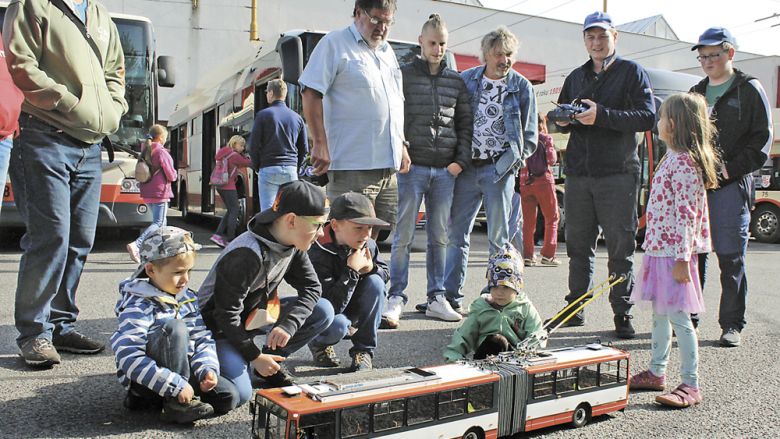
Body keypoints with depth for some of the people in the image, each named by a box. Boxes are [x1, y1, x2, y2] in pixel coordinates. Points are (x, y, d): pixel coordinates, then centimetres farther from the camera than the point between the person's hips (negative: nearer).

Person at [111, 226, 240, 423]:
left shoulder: (187, 298, 3)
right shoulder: (138, 307, -20)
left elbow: (202, 338, 4)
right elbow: (129, 358, -29)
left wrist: (208, 369, -16)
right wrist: (176, 386, -32)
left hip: (181, 369, 8)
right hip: (144, 381, -7)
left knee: (229, 396, -10)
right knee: (174, 327, -31)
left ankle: (153, 399, 3)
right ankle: (176, 405, -22)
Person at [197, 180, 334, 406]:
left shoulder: (293, 245, -7)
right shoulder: (247, 254, -32)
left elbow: (312, 287, -4)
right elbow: (226, 313, -25)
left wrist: (288, 325, -21)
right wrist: (254, 356, -18)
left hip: (256, 314, 8)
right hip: (217, 325, -7)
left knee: (324, 311, -9)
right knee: (239, 394, -26)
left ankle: (272, 363, 5)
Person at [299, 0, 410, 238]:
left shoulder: (388, 51, 21)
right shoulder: (335, 43, -2)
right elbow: (311, 93, -10)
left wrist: (401, 145, 19)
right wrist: (320, 144, -17)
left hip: (388, 166, 8)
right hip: (353, 166, -7)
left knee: (372, 235, 12)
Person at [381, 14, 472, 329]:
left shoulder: (456, 81, 13)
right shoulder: (404, 75, 3)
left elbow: (466, 123, 13)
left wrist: (461, 160, 2)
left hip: (446, 170, 3)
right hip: (411, 168, -3)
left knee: (439, 237, 8)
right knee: (403, 236, -2)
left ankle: (437, 297, 17)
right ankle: (396, 298, 4)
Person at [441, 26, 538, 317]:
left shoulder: (522, 87, 3)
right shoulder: (465, 81, 6)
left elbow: (529, 137, 5)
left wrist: (510, 162, -7)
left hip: (499, 169, -2)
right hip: (466, 167, 2)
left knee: (499, 239, 4)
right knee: (456, 235, 4)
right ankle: (450, 297, 13)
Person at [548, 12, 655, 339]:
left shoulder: (631, 72, 4)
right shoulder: (576, 77, 20)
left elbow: (647, 117, -9)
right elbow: (561, 120, 23)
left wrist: (602, 115, -19)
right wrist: (562, 120, -1)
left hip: (618, 173, -4)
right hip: (578, 173, 5)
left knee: (621, 247, -2)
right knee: (578, 244, 8)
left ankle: (622, 314, 6)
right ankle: (575, 308, 18)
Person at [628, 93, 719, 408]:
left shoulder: (683, 162, -17)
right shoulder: (674, 158, 14)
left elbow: (685, 215, -21)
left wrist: (682, 259, -22)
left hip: (673, 252, -10)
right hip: (659, 249, 10)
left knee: (678, 317, -4)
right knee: (660, 314, 17)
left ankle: (691, 386, 5)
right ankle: (656, 373, 28)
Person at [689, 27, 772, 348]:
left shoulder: (749, 90, 2)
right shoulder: (696, 93, 18)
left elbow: (762, 139, -3)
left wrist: (730, 169, -13)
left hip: (731, 186, -5)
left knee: (731, 258, -2)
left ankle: (732, 324, 8)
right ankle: (688, 317, 17)